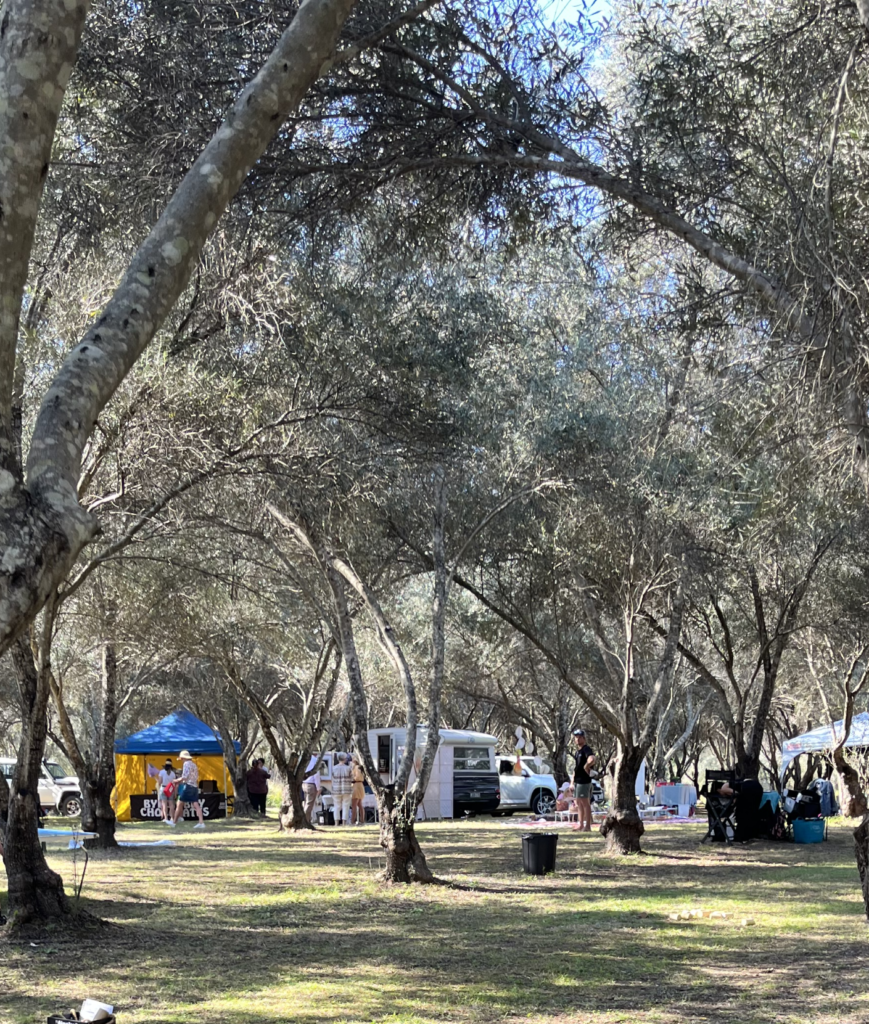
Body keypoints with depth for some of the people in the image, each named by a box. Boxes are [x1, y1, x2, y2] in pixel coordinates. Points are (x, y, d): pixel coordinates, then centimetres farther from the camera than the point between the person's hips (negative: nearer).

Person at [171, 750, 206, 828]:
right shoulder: (194, 765, 18)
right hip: (195, 786, 8)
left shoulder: (186, 764, -8)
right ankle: (201, 823, -11)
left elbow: (185, 777, -16)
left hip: (187, 786, -8)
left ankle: (174, 822, 10)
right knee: (196, 805, 0)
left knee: (180, 805, 3)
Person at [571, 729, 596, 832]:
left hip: (584, 780, -10)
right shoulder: (577, 751, 16)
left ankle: (587, 826, -2)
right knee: (579, 803, 13)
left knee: (585, 803, -5)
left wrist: (586, 768, -20)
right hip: (577, 780, 10)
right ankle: (581, 826, 19)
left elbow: (591, 760, -35)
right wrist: (572, 782, 20)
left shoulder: (586, 750, -13)